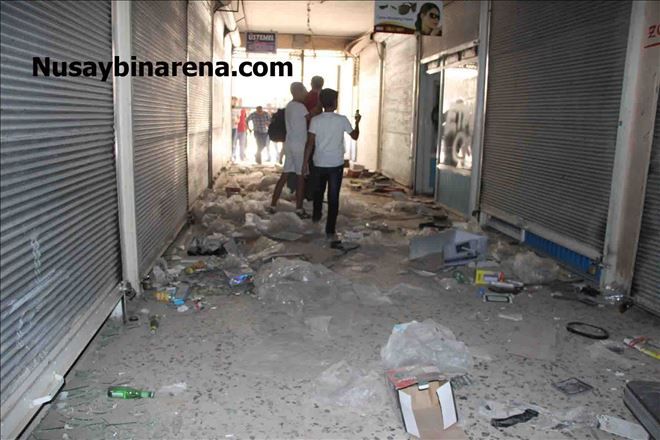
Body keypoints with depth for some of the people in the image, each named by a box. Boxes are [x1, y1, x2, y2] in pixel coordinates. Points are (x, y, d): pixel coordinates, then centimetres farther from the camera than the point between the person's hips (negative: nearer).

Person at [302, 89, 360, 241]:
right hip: (336, 165, -2)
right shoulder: (342, 120, -6)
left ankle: (316, 216, 45)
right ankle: (330, 231, -2)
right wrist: (357, 122, 25)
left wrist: (306, 162, 0)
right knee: (333, 197, 0)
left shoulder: (315, 120, -5)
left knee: (318, 192, 24)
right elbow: (355, 136, 7)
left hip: (318, 164, 2)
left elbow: (310, 143, -7)